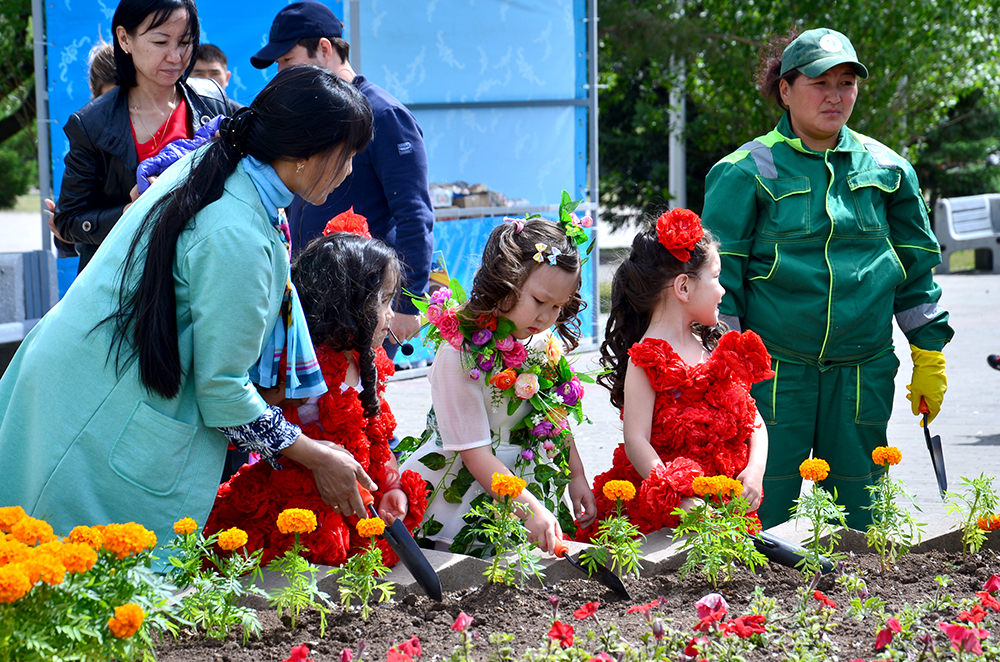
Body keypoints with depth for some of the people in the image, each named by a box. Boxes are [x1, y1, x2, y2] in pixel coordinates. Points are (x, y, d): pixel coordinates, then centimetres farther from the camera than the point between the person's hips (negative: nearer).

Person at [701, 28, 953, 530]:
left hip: (863, 372, 3)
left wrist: (929, 359, 14)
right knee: (765, 513, -3)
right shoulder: (747, 172, -2)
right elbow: (718, 272, -1)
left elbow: (916, 267, 16)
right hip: (773, 371, -3)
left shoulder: (886, 170, 10)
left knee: (858, 517, 7)